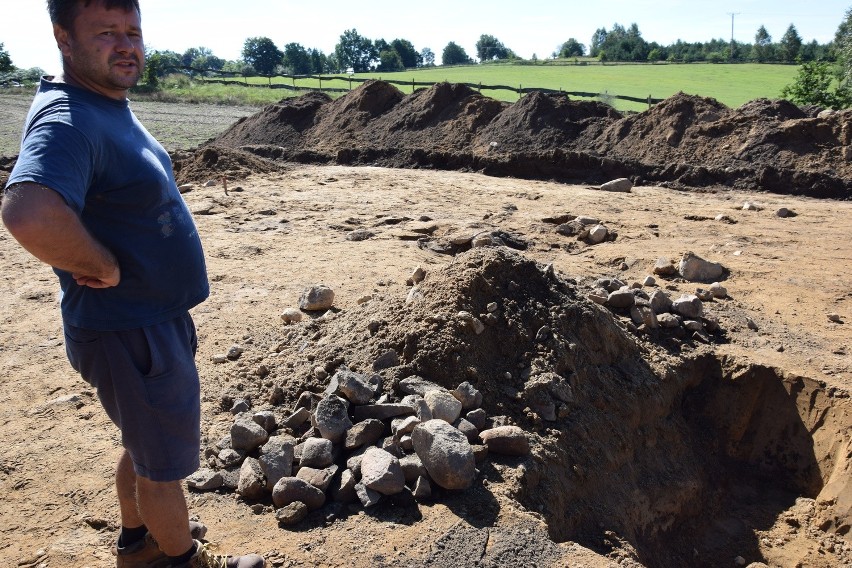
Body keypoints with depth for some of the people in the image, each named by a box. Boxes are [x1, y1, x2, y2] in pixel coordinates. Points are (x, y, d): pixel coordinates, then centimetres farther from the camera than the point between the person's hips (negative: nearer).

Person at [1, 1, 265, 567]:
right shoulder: (67, 120, -26)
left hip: (158, 319, 10)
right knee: (165, 461, 12)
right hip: (130, 335, -10)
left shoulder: (113, 107, 7)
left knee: (145, 446, 26)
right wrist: (105, 266, -28)